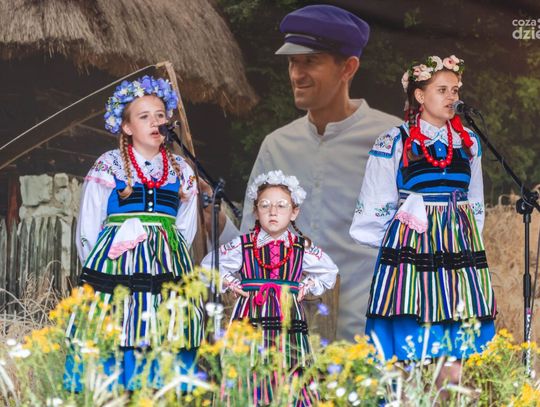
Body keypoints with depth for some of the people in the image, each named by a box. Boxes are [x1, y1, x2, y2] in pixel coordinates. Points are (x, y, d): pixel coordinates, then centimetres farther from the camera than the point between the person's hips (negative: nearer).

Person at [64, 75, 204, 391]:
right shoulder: (108, 168, 2)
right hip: (115, 269, -3)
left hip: (168, 270, 3)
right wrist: (100, 269, 8)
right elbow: (88, 231, 5)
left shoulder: (181, 171, 12)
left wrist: (165, 261, 11)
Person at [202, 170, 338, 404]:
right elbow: (209, 266, 16)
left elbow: (328, 272, 24)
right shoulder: (242, 246, 3)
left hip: (288, 322, 1)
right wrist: (231, 284, 6)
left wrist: (306, 287, 12)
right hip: (250, 322, -1)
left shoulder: (302, 248, 7)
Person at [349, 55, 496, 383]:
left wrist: (465, 239, 11)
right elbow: (376, 208, 3)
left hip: (460, 252, 4)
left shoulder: (469, 142, 12)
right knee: (409, 350, -7)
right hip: (411, 250, -4)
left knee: (455, 352, 0)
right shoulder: (394, 143, -1)